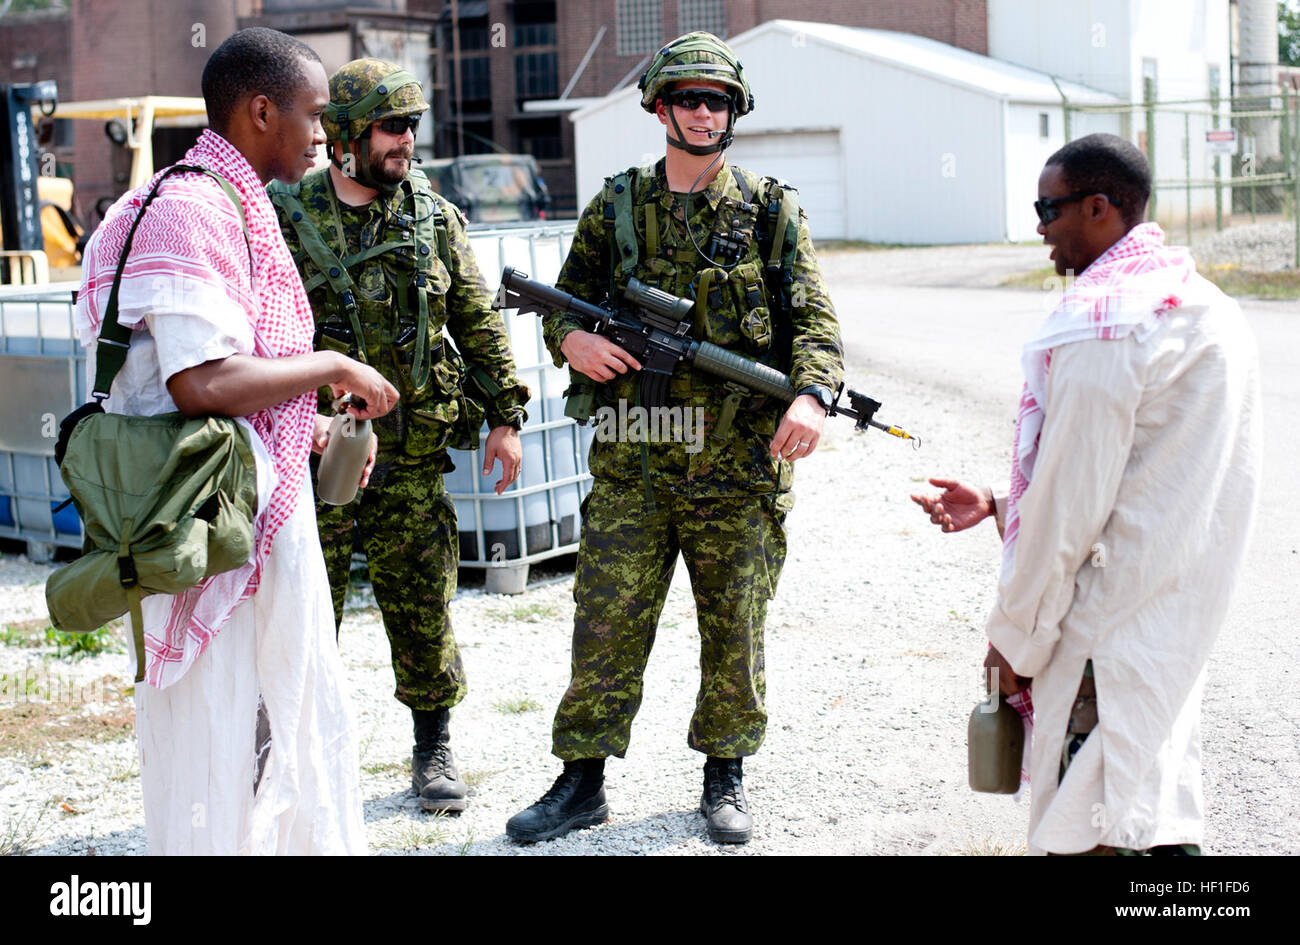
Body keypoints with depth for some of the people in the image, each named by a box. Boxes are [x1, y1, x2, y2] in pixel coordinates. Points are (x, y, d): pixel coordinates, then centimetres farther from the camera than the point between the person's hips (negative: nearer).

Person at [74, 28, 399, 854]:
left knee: (305, 725, 19)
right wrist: (332, 368, -15)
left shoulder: (238, 209, 15)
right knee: (222, 753, 0)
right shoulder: (192, 211, -17)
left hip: (269, 519, 10)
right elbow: (200, 383, -26)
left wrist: (309, 426, 13)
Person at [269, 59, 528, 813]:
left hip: (411, 455, 2)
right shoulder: (284, 218, -2)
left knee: (423, 608, 8)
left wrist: (506, 416, 4)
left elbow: (479, 322, 8)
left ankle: (435, 749, 23)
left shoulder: (433, 217, 5)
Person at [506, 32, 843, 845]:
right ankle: (582, 781, 16)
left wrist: (812, 395, -22)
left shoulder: (772, 212, 4)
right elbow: (564, 302, 13)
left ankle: (726, 776, 26)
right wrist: (573, 339, -11)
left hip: (740, 472, -1)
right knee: (607, 626, 3)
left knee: (735, 632, 8)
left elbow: (816, 321, -2)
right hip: (633, 466, 1)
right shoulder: (615, 208, 8)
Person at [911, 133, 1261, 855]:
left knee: (1087, 832, -6)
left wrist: (1017, 639, -8)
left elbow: (1073, 503, -18)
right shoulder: (1206, 306, 13)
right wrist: (1000, 506, 19)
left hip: (1111, 629, -10)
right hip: (1182, 619, 10)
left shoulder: (1099, 322, -18)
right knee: (1159, 824, 18)